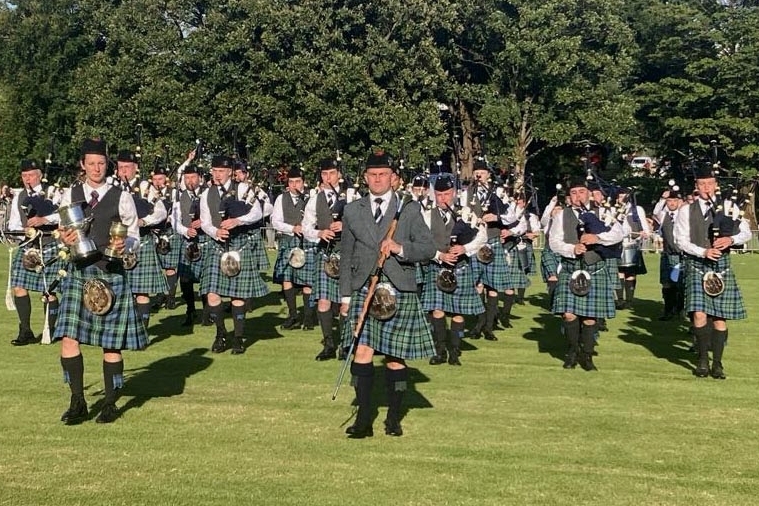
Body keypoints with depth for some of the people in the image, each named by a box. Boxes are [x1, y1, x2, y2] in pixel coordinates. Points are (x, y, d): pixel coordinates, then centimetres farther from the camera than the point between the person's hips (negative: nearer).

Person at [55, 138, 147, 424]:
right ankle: (77, 403, 7)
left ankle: (110, 404, 17)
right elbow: (63, 231, 15)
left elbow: (134, 235, 4)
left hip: (111, 273, -2)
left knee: (111, 342, 3)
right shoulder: (70, 195, 8)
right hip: (78, 272, 2)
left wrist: (124, 245, -17)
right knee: (68, 338, -7)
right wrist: (65, 240, -8)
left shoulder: (121, 197, 1)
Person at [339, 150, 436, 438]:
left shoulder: (410, 210, 6)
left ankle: (393, 418, 18)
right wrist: (345, 296, 9)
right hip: (363, 291, 1)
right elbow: (346, 257, 13)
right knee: (362, 352, -9)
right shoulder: (352, 211, 10)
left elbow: (429, 249, 1)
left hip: (400, 292, -1)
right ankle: (363, 420, -1)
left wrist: (400, 248, -16)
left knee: (395, 357, 4)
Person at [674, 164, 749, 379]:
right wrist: (703, 252, -15)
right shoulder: (686, 210, 4)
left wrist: (731, 239, -15)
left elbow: (746, 233, 5)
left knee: (719, 317, 2)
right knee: (699, 315, -11)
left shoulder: (729, 207, 9)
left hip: (721, 266, 1)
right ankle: (703, 359, 7)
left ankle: (717, 363, 12)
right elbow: (681, 240, -2)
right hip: (696, 266, -1)